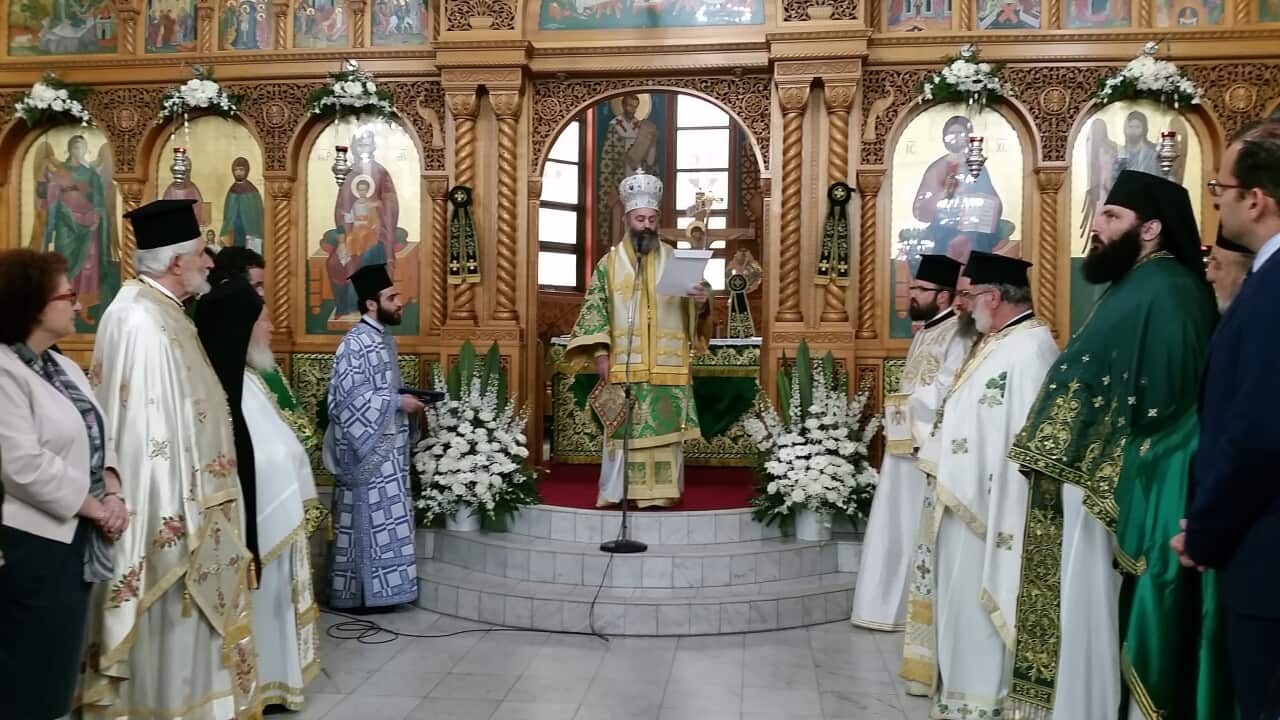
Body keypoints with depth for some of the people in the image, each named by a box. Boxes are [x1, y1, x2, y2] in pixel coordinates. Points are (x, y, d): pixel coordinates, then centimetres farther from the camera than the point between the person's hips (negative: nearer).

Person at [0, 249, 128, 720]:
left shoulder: (65, 368, 12)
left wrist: (112, 493, -4)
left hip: (75, 536, 9)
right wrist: (90, 505, -15)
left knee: (59, 664, 18)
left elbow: (97, 437, 12)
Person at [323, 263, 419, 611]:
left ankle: (375, 590, 22)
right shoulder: (356, 343, -17)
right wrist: (398, 402, -19)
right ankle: (354, 594, 9)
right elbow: (349, 397, -22)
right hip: (367, 449, -9)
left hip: (387, 446, 9)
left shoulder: (384, 338, 12)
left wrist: (408, 399, 5)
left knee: (383, 520, 13)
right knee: (366, 522, -2)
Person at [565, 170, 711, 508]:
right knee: (622, 428, -1)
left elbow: (691, 310, 7)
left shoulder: (673, 259, 9)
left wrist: (700, 301, -16)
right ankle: (616, 492, 7)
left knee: (664, 427, 1)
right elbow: (594, 308, 2)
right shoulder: (609, 262, 6)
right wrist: (600, 351, -8)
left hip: (665, 365, 1)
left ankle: (659, 492, 8)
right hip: (623, 364, -1)